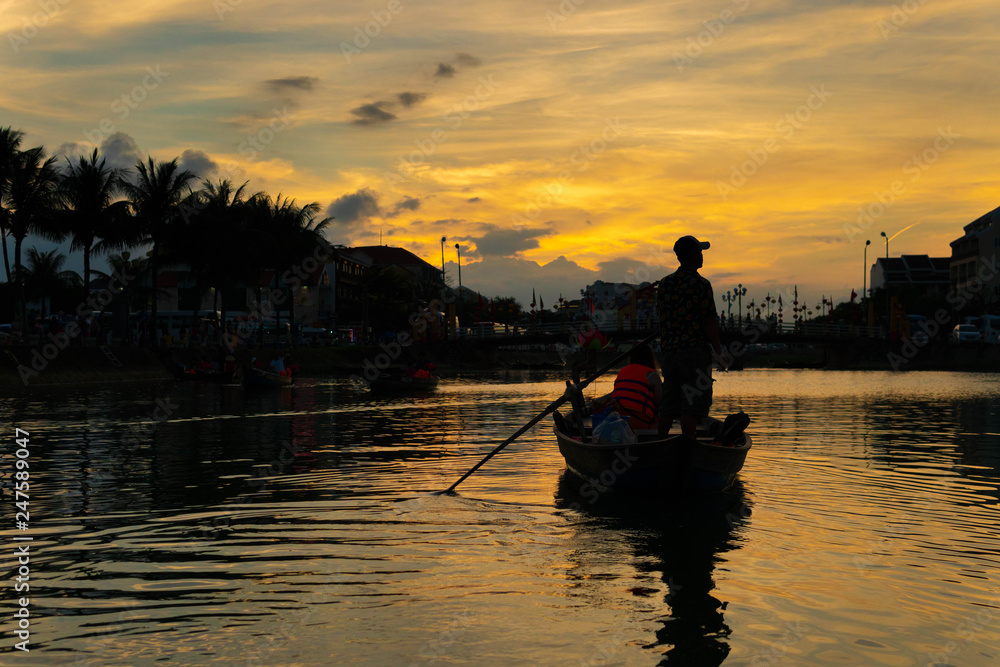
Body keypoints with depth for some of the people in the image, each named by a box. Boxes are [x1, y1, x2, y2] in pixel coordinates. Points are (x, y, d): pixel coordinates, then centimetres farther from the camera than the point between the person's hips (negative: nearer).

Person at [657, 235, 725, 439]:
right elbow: (709, 323, -10)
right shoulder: (700, 284, -8)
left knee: (668, 406, 11)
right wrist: (719, 353, -3)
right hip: (694, 349, -6)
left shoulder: (665, 283, 11)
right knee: (691, 406, -6)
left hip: (668, 351, 6)